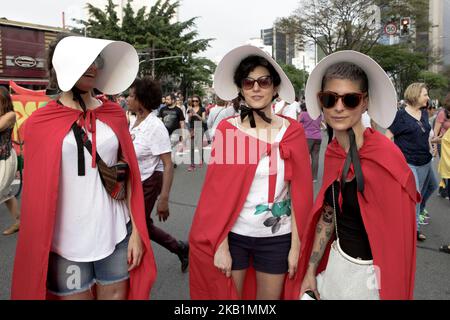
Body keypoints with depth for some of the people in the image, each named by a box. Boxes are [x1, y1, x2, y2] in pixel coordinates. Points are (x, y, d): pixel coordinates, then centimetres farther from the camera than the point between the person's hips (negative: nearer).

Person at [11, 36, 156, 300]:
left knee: (116, 295, 15)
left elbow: (130, 173, 4)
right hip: (67, 243, -2)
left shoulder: (114, 114, 2)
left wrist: (136, 230, 1)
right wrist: (37, 252, 2)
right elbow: (36, 192, -1)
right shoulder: (41, 124, -5)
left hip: (116, 236, 2)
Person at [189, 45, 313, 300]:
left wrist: (295, 245, -4)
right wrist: (220, 245, -8)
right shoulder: (227, 129, -7)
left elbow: (300, 191, -3)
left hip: (277, 237, 1)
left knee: (270, 296, 18)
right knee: (227, 294, 16)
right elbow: (217, 191, -6)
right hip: (233, 234, 0)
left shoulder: (292, 131, -5)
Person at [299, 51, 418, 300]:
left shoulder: (386, 156, -22)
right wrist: (310, 271, 8)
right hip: (337, 261, 5)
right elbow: (328, 214, 5)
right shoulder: (333, 153, -3)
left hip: (373, 271, -5)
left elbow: (398, 231, -17)